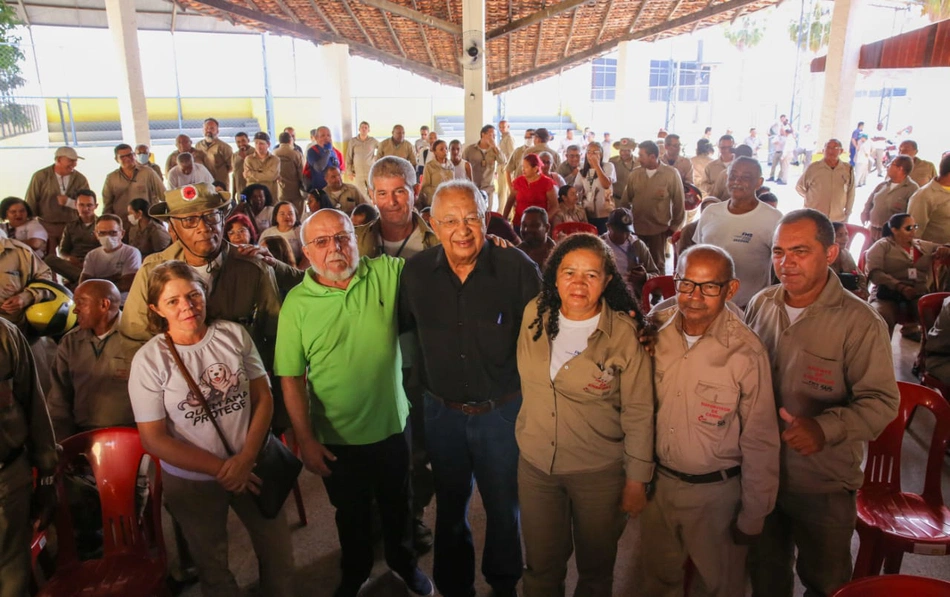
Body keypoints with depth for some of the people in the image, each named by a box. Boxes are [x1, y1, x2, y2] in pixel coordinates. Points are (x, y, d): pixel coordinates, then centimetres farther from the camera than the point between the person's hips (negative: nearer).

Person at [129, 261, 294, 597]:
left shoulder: (234, 334, -8)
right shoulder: (149, 359, -14)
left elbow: (263, 397, -4)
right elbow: (153, 439, -12)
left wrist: (246, 459, -15)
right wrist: (221, 468, -15)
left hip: (251, 467, 2)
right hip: (192, 480, -2)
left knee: (279, 554, 16)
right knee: (212, 565, 19)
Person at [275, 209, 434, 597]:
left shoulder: (387, 273, -10)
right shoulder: (297, 303, -13)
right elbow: (291, 378, -10)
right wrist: (305, 439, -11)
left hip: (393, 425, 1)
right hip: (337, 438, -1)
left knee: (397, 505, 24)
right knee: (351, 512, 23)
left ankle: (403, 562, 53)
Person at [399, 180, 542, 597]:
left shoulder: (518, 268, -16)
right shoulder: (416, 272, -7)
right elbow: (401, 328, 9)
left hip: (502, 410, -2)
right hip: (442, 411, 3)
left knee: (503, 507, 18)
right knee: (450, 507, 22)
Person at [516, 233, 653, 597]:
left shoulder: (624, 334, -16)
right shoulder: (535, 314, -7)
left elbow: (638, 413, -11)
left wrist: (637, 479, -7)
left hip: (599, 472, -3)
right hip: (534, 463, 3)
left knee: (596, 568, 19)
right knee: (541, 566, 19)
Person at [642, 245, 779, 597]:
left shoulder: (746, 353, -22)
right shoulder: (657, 329, -9)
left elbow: (759, 442, -13)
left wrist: (753, 517, -7)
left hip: (716, 492, -3)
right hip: (657, 481, 4)